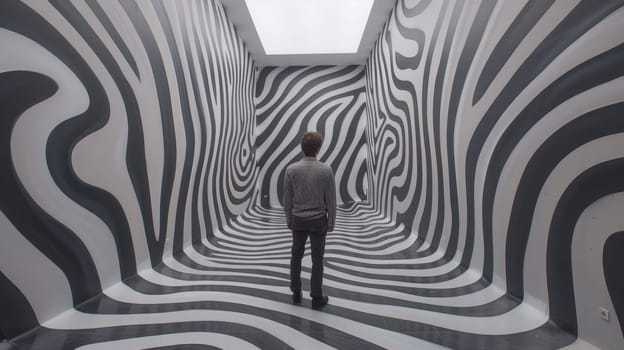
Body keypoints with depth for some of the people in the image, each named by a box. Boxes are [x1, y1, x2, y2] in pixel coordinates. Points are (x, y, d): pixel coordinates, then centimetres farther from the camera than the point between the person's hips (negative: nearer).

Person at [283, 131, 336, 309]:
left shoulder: (291, 169, -10)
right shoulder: (326, 170, -15)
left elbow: (287, 198, -3)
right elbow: (331, 199, -9)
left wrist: (289, 218, 11)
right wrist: (332, 221, 5)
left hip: (298, 220, 2)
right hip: (318, 220, -2)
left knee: (296, 256, 18)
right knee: (317, 259, 11)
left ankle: (296, 293, 29)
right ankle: (317, 297, 23)